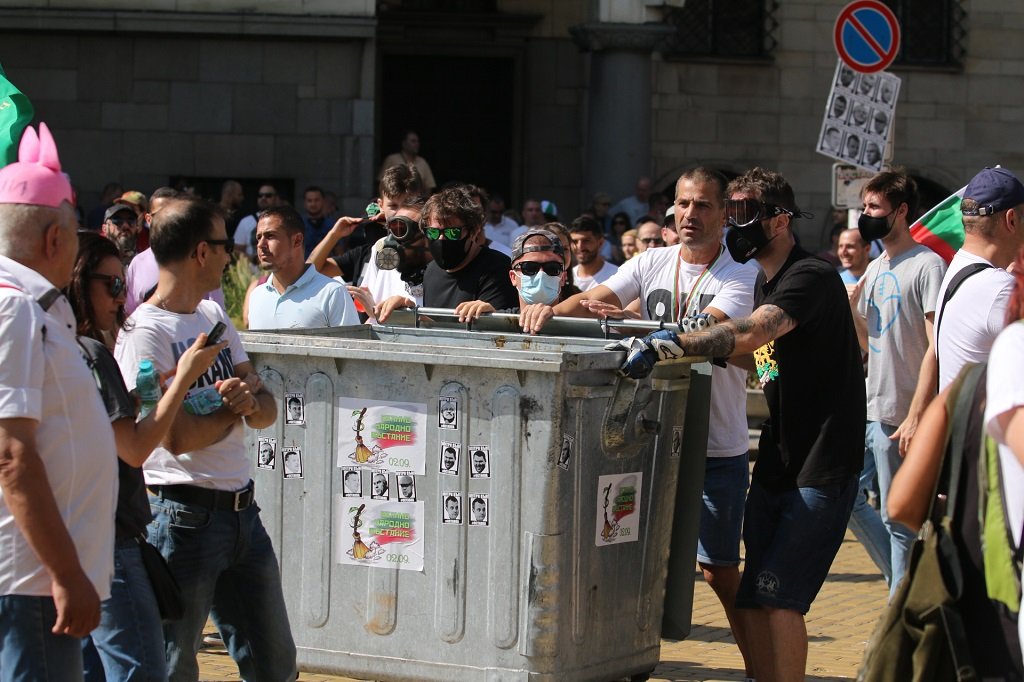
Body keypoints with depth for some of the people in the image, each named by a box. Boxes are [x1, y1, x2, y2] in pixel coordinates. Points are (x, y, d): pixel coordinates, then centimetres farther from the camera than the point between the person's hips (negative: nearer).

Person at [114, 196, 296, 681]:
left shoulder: (215, 317, 12)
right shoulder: (145, 332, -13)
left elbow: (267, 413, 9)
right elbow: (178, 437, -20)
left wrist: (250, 399, -14)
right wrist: (237, 408, -3)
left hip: (241, 510, 8)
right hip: (183, 517, -8)